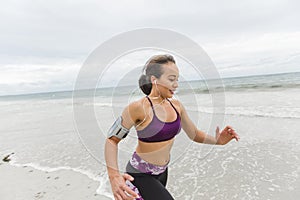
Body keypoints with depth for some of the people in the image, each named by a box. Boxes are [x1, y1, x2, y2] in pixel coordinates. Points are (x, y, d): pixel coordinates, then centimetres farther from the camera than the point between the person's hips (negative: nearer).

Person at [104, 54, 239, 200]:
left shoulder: (176, 106, -5)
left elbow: (194, 134, 4)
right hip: (140, 175, -6)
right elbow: (111, 140, -17)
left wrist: (216, 140, -14)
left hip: (162, 172, 6)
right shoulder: (138, 107, -23)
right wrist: (114, 176, -31)